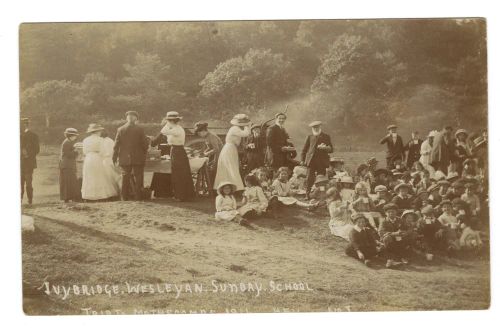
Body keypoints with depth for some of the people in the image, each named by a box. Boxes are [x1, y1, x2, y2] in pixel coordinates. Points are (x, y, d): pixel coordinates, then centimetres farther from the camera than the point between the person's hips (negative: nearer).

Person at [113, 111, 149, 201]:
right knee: (137, 177, 7)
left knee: (125, 177, 9)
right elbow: (145, 144, -5)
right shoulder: (139, 129, -9)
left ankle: (125, 196, 10)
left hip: (124, 159, 2)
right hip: (137, 158, -2)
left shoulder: (120, 130, -4)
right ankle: (138, 196, 8)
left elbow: (116, 145, -1)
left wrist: (114, 157, 8)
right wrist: (144, 153, 14)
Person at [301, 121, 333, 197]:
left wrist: (325, 148, -13)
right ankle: (307, 195, -4)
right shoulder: (309, 137, 14)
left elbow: (331, 149, 8)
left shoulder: (326, 137, 12)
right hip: (311, 161, 0)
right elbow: (304, 149, 16)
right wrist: (303, 160, 7)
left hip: (322, 162, 0)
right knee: (310, 179, -8)